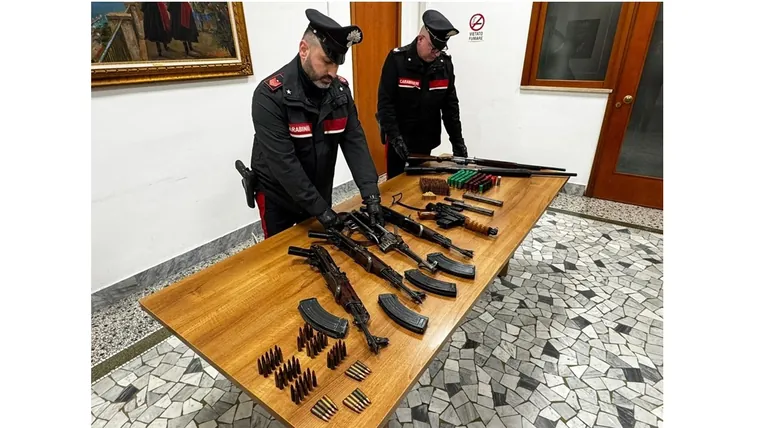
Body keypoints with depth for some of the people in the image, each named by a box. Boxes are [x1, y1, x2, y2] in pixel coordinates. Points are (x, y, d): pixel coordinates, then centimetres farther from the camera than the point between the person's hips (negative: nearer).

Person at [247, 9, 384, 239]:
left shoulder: (340, 89, -7)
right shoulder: (270, 95, -24)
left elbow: (355, 142, -10)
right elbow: (283, 161, -29)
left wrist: (371, 194, -22)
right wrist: (320, 209, -30)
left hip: (320, 192, 5)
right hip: (278, 196, -4)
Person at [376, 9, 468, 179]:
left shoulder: (445, 63, 1)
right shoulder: (397, 59, -12)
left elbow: (450, 105, 4)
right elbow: (385, 102, -14)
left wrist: (457, 140, 0)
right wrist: (394, 136, -21)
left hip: (427, 140, 4)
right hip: (399, 139, -4)